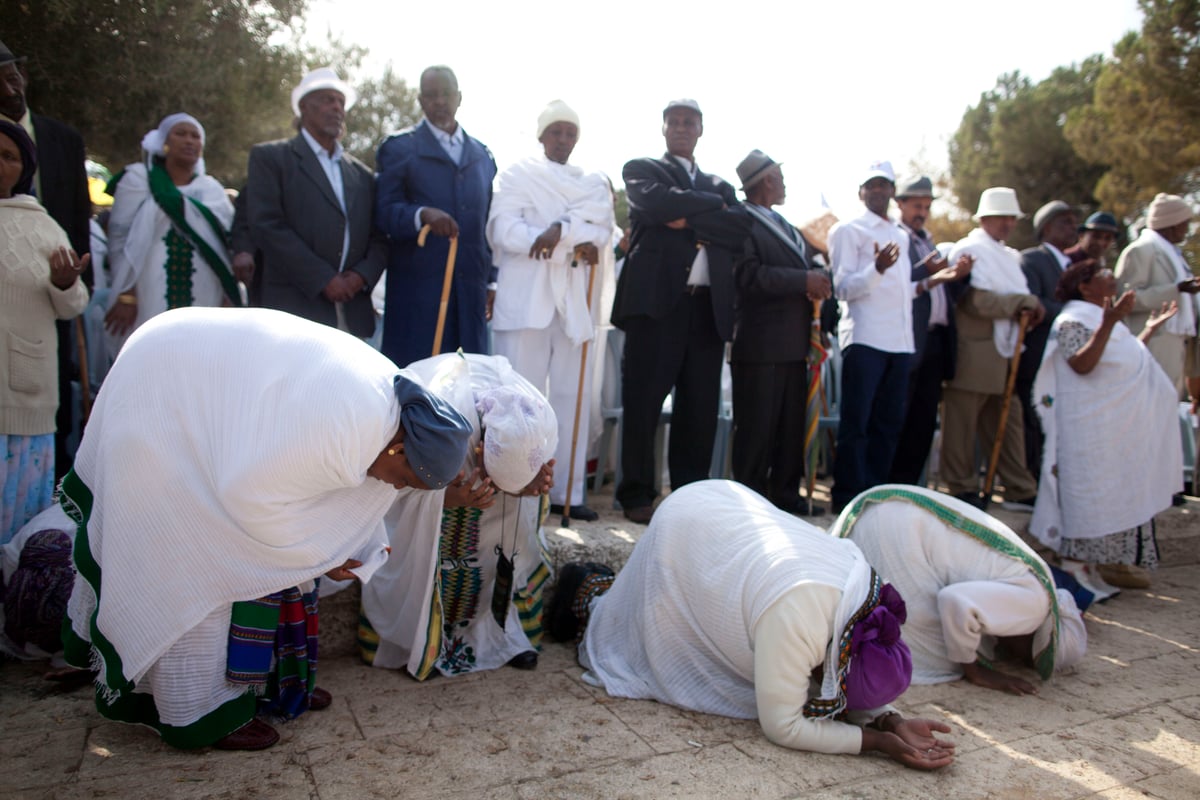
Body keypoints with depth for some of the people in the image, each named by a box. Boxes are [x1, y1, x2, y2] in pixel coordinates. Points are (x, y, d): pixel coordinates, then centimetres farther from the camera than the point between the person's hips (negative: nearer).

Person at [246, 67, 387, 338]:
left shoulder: (362, 175, 20)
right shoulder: (269, 157, 6)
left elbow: (378, 238, 17)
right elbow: (266, 225, -6)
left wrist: (362, 276, -5)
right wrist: (323, 279, -12)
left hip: (353, 314, 4)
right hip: (293, 310, -4)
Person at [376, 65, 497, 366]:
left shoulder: (482, 155, 19)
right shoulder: (399, 149, 6)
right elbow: (384, 213, -4)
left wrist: (491, 281, 14)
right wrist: (422, 215, -24)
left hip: (471, 289, 4)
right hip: (418, 288, -3)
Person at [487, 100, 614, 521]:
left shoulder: (592, 183, 22)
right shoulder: (517, 174, 11)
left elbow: (601, 227, 4)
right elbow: (504, 227, -6)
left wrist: (559, 230, -16)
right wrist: (575, 244, -18)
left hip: (573, 300, 4)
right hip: (525, 295, -4)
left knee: (574, 396, 2)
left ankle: (567, 491, 7)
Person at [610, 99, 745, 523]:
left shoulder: (720, 187, 25)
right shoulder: (642, 169, 14)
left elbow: (740, 230, 5)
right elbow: (659, 203, -9)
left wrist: (690, 221, -6)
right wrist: (712, 203, 1)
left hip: (709, 306, 4)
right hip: (656, 300, -4)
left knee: (701, 408, 2)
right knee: (643, 402, -3)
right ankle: (637, 496, 6)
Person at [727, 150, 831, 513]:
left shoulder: (784, 224, 22)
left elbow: (809, 260, 22)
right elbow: (750, 276, -18)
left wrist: (819, 279, -2)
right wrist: (804, 280, -16)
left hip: (794, 343, 9)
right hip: (760, 344, -9)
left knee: (792, 424, 12)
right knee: (757, 425, -3)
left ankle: (785, 493, 21)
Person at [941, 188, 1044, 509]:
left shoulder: (1010, 256, 21)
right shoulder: (969, 250, -7)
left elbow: (1017, 297, 23)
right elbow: (977, 300, -18)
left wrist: (1029, 308, 0)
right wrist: (1023, 303, -14)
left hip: (1004, 351, 9)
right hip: (974, 352, -9)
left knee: (1008, 420, 11)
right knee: (963, 422, 0)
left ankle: (1020, 491, 17)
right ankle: (963, 489, 10)